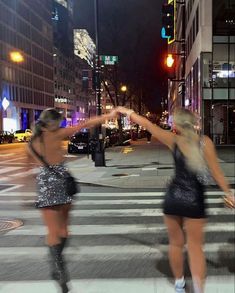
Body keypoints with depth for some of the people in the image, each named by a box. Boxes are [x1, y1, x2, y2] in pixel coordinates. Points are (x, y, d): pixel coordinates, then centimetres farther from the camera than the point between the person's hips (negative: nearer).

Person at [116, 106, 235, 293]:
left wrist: (128, 112, 13)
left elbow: (147, 124, 1)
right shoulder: (205, 142, -8)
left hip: (173, 198, 1)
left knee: (176, 243, 17)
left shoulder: (174, 141, -5)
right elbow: (216, 171, -7)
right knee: (195, 247, 6)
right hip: (195, 200, -1)